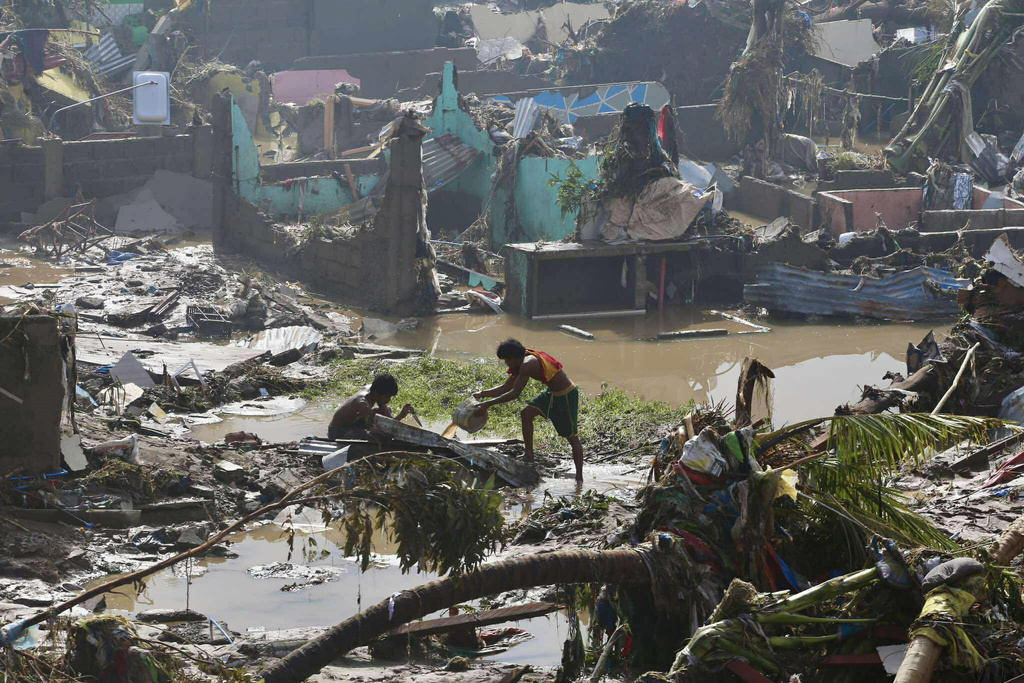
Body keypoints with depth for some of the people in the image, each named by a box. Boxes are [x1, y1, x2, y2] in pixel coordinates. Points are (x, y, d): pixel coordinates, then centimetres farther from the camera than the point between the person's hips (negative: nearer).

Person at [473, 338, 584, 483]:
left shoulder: (528, 365, -25)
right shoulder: (522, 365, 7)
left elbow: (514, 393, -29)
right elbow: (506, 388, 12)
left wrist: (488, 404, -27)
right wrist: (482, 394, 1)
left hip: (566, 395, -10)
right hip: (552, 393, 10)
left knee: (572, 437, -1)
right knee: (527, 413, 3)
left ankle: (579, 478, 8)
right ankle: (529, 456, 9)